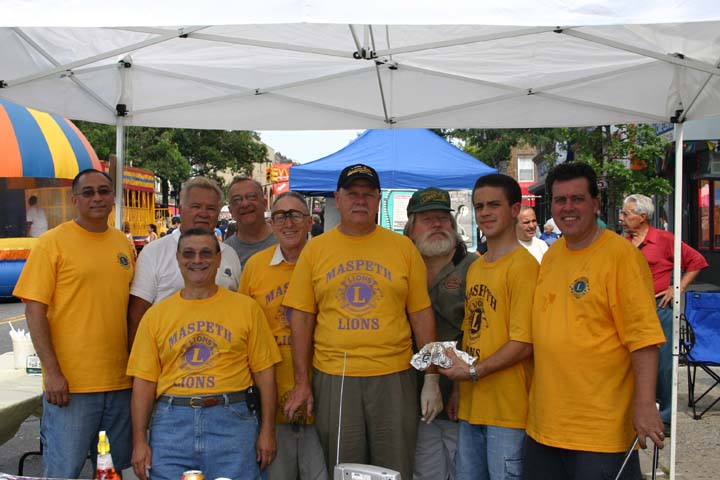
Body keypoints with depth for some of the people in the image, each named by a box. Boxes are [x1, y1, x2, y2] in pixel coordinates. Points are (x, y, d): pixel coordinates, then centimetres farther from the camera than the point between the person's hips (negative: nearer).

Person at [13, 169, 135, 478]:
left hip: (120, 382, 5)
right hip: (70, 383, -5)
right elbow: (35, 310, -8)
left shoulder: (123, 244, 11)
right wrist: (52, 372, -15)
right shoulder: (53, 242, -4)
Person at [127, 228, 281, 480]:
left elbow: (264, 372, 4)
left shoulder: (246, 308, 6)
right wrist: (139, 441, 1)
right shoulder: (156, 315, 9)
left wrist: (267, 431, 0)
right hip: (172, 422, 1)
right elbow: (144, 380, 7)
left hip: (232, 421, -1)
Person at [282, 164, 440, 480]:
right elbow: (301, 318, 4)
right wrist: (302, 381, 0)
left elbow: (421, 315, 4)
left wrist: (432, 378, 0)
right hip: (332, 379, 0)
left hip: (393, 378, 0)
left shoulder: (403, 248, 4)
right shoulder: (315, 249, 5)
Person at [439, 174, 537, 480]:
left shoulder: (523, 266, -12)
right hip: (471, 407, 8)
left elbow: (524, 343, -16)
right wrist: (457, 385, 8)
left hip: (508, 409, -7)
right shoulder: (475, 269, 13)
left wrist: (473, 372, -14)